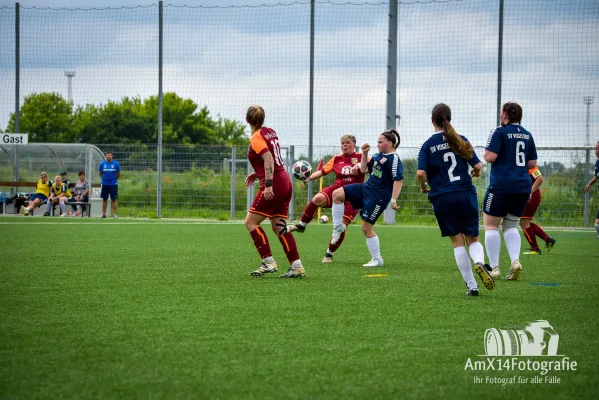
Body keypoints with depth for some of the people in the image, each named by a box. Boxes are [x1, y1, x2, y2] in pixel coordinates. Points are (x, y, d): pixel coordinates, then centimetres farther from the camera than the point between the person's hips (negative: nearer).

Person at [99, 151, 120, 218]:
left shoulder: (116, 164, -3)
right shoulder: (102, 164, 2)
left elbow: (118, 175, 5)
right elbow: (100, 174, 12)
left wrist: (113, 179, 9)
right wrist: (105, 178, 11)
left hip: (113, 184, -2)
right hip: (105, 184, 2)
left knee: (114, 199, -1)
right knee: (104, 199, 6)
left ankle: (114, 214, 3)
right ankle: (103, 214, 12)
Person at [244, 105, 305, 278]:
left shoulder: (256, 138, -10)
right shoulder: (270, 132, 14)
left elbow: (268, 159, -23)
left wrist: (268, 184, -28)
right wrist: (257, 173, 26)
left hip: (274, 184, -8)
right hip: (285, 182, 8)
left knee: (251, 222, -2)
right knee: (279, 226, 9)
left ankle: (269, 262, -9)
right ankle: (297, 267, 3)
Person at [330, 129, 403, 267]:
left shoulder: (393, 159, -14)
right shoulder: (378, 156, 12)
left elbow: (398, 180, -19)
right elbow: (364, 169, 20)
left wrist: (394, 200, -24)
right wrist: (364, 153, 9)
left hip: (379, 197, -8)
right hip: (366, 189, 8)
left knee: (366, 227, -5)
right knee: (337, 194, -5)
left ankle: (377, 260, 7)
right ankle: (338, 226, 7)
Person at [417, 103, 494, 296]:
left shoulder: (428, 145, -1)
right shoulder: (461, 140, 3)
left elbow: (420, 173, -13)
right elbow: (478, 166, -1)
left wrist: (423, 187, 7)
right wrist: (475, 173, 22)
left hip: (442, 199, -1)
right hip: (465, 194, 1)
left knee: (458, 242, 6)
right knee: (473, 239, 11)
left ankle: (471, 285, 2)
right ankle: (479, 262, -22)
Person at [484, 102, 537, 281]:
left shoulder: (500, 132, -8)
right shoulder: (527, 135, 10)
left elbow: (490, 157, -16)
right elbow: (532, 163, 13)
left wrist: (486, 154, 5)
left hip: (501, 186, -6)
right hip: (523, 187, 6)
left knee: (490, 225, 4)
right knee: (511, 226, 16)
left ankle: (494, 267, -3)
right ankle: (515, 261, -5)